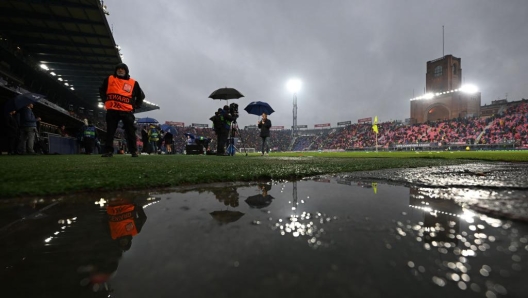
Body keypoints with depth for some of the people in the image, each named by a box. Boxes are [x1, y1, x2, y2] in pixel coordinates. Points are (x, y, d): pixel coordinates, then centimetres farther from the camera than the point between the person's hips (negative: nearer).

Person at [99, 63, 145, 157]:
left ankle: (134, 151, 3)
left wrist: (135, 106, 7)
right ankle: (109, 151, 7)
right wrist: (105, 100, 11)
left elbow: (141, 95, 14)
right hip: (112, 110, 2)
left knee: (130, 132, -2)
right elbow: (102, 90, 23)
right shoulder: (109, 79, 11)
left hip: (127, 111, -1)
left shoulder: (133, 83, 6)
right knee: (110, 131, 2)